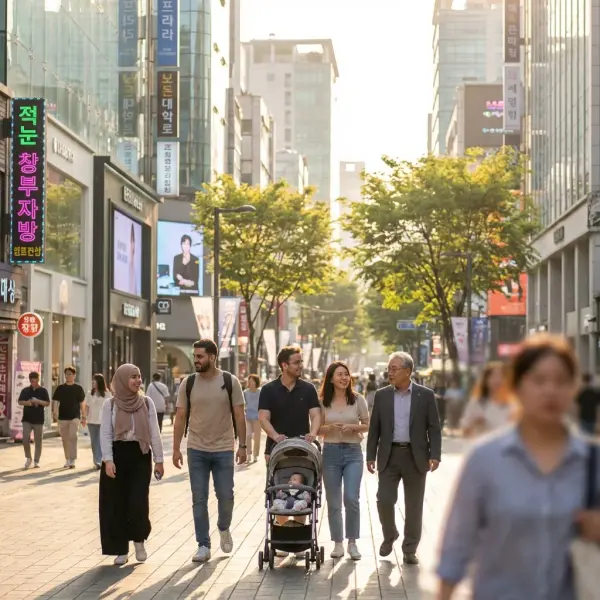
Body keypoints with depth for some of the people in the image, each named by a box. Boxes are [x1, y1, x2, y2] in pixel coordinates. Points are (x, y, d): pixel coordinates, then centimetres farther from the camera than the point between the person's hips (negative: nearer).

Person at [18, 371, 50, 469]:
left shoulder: (43, 391, 3)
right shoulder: (25, 390, 7)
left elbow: (47, 403, -1)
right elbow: (20, 402, 7)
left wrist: (38, 401, -19)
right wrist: (27, 403, -14)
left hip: (38, 420, -1)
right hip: (27, 419, 1)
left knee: (38, 441, 2)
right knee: (25, 439, -9)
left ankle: (36, 461, 11)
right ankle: (28, 458, 10)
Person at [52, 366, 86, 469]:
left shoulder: (78, 388, 3)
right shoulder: (60, 388, 6)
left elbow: (82, 403, 7)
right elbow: (56, 402, 7)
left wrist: (83, 417, 4)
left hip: (74, 417, -3)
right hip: (62, 417, 3)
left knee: (72, 437, -17)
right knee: (65, 439, 8)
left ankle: (73, 460, -17)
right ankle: (67, 459, 20)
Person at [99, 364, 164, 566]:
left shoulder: (147, 402, 3)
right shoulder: (110, 404, -1)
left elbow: (154, 433, 4)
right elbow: (105, 434, -3)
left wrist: (159, 459, 2)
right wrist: (108, 460, -12)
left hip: (140, 455, 0)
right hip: (118, 454, 0)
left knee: (138, 501, -8)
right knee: (117, 503, 2)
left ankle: (139, 539, 18)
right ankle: (121, 549, 13)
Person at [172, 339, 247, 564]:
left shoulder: (230, 382, -3)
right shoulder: (188, 383, 1)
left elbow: (239, 415, 0)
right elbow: (180, 417, 4)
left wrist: (242, 446, -2)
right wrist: (176, 449, 1)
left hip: (223, 450, -1)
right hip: (196, 450, 1)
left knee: (225, 496, 3)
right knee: (199, 500, 2)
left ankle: (224, 528, 33)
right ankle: (203, 546, 10)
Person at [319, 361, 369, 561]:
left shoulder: (358, 400, 2)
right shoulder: (322, 401, 3)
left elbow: (367, 425, 7)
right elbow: (317, 428, 7)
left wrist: (353, 427, -12)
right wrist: (330, 428, -13)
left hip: (353, 452, -1)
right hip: (330, 452, 1)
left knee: (351, 498, -11)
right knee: (333, 502, 4)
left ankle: (352, 543, 3)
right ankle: (338, 543, 15)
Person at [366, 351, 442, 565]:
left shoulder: (425, 395, 0)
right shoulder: (382, 395, 6)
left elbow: (433, 428, -1)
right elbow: (374, 428, 8)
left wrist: (435, 455, -11)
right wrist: (370, 456, 2)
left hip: (415, 457, -1)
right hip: (389, 456, 1)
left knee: (414, 506, 3)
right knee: (384, 500, -7)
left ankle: (410, 550, 14)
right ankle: (389, 536, 20)